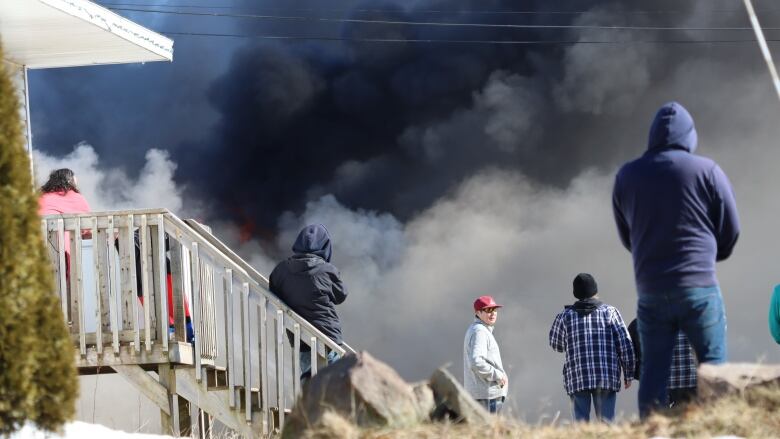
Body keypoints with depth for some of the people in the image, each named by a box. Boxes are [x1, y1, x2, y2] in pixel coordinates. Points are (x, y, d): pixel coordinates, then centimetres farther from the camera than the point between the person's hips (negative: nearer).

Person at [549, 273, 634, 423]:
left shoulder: (565, 316, 5)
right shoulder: (610, 312, 3)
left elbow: (556, 344, 18)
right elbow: (625, 345, 1)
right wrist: (628, 374, 8)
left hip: (576, 378, 0)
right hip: (607, 377, 0)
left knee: (580, 423, 1)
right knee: (606, 422, 2)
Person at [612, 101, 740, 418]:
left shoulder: (626, 176, 7)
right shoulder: (708, 172, -4)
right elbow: (731, 232, 4)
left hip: (650, 288, 3)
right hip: (699, 287, -3)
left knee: (654, 369, 6)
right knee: (714, 365, -1)